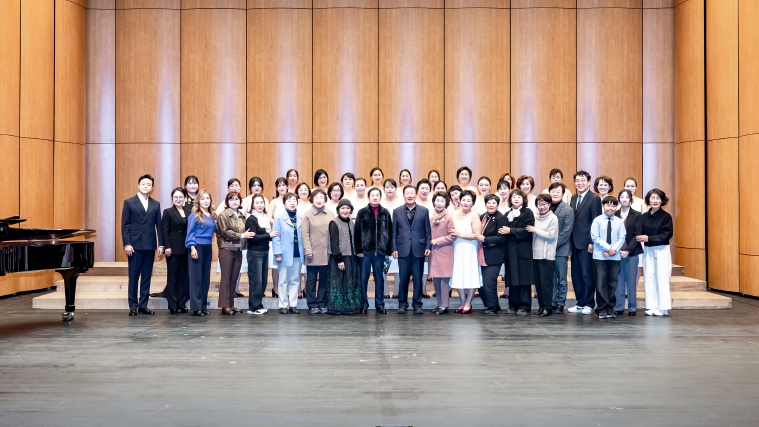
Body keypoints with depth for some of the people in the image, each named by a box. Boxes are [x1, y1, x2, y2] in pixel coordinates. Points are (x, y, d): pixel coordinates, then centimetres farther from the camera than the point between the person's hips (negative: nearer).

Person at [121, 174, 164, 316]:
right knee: (134, 277, 1)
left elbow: (159, 226, 8)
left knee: (147, 277, 6)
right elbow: (125, 225, -2)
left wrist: (161, 245, 2)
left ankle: (143, 305, 13)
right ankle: (133, 306, 8)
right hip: (135, 245, -3)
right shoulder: (129, 202, 2)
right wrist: (127, 244, -10)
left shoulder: (156, 204, 10)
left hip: (150, 246, 3)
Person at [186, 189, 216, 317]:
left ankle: (203, 306, 15)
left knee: (206, 277, 8)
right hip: (197, 247, -6)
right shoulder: (194, 215, -6)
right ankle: (196, 307, -1)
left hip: (208, 248, 6)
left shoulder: (213, 216, 10)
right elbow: (190, 233, -9)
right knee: (196, 277, -4)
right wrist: (192, 248, -16)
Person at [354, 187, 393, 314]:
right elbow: (357, 232, 0)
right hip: (365, 251, -1)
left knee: (379, 278, 7)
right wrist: (358, 250, -6)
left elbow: (390, 232, 8)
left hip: (380, 251, 1)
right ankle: (363, 304, 12)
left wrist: (388, 250, 3)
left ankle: (380, 305, 14)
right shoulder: (362, 213, 2)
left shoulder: (385, 213, 7)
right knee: (363, 278, 3)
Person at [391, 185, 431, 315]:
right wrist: (394, 248, -1)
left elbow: (427, 231, 4)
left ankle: (417, 304, 13)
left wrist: (428, 247, -3)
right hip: (403, 250, 0)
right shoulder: (397, 211, 6)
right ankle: (402, 304, 14)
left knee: (418, 278, 4)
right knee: (403, 278, 4)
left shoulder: (424, 211, 4)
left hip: (419, 249, 0)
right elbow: (394, 232, 6)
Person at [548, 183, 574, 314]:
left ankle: (560, 304, 10)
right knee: (550, 278, 8)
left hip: (561, 250, -3)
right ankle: (552, 303, 15)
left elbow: (566, 232, -9)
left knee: (561, 279, 3)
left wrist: (554, 244, -13)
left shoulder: (568, 210, -3)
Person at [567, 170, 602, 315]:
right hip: (575, 242, 7)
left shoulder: (594, 198, -6)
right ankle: (580, 303, 18)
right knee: (576, 274, 9)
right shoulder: (573, 198, 15)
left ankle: (589, 304, 9)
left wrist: (592, 242, -14)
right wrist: (571, 240, 6)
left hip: (587, 243, -7)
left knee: (587, 274, -1)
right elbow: (572, 220, 13)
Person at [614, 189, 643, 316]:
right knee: (618, 281, 3)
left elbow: (637, 235, -4)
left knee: (631, 281, 3)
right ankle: (618, 307, 10)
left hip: (631, 252, -1)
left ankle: (632, 308, 12)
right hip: (616, 252, 1)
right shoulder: (614, 215, 5)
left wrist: (628, 250, -12)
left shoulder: (637, 215, 2)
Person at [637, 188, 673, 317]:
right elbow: (640, 234, 3)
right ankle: (652, 306, 10)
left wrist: (649, 238, -17)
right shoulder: (644, 217, 6)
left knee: (661, 278, -2)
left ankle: (663, 308, 4)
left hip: (662, 250, -4)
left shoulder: (666, 216, -5)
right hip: (647, 250, 4)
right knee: (649, 278, 4)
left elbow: (666, 235, -11)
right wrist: (640, 238, -20)